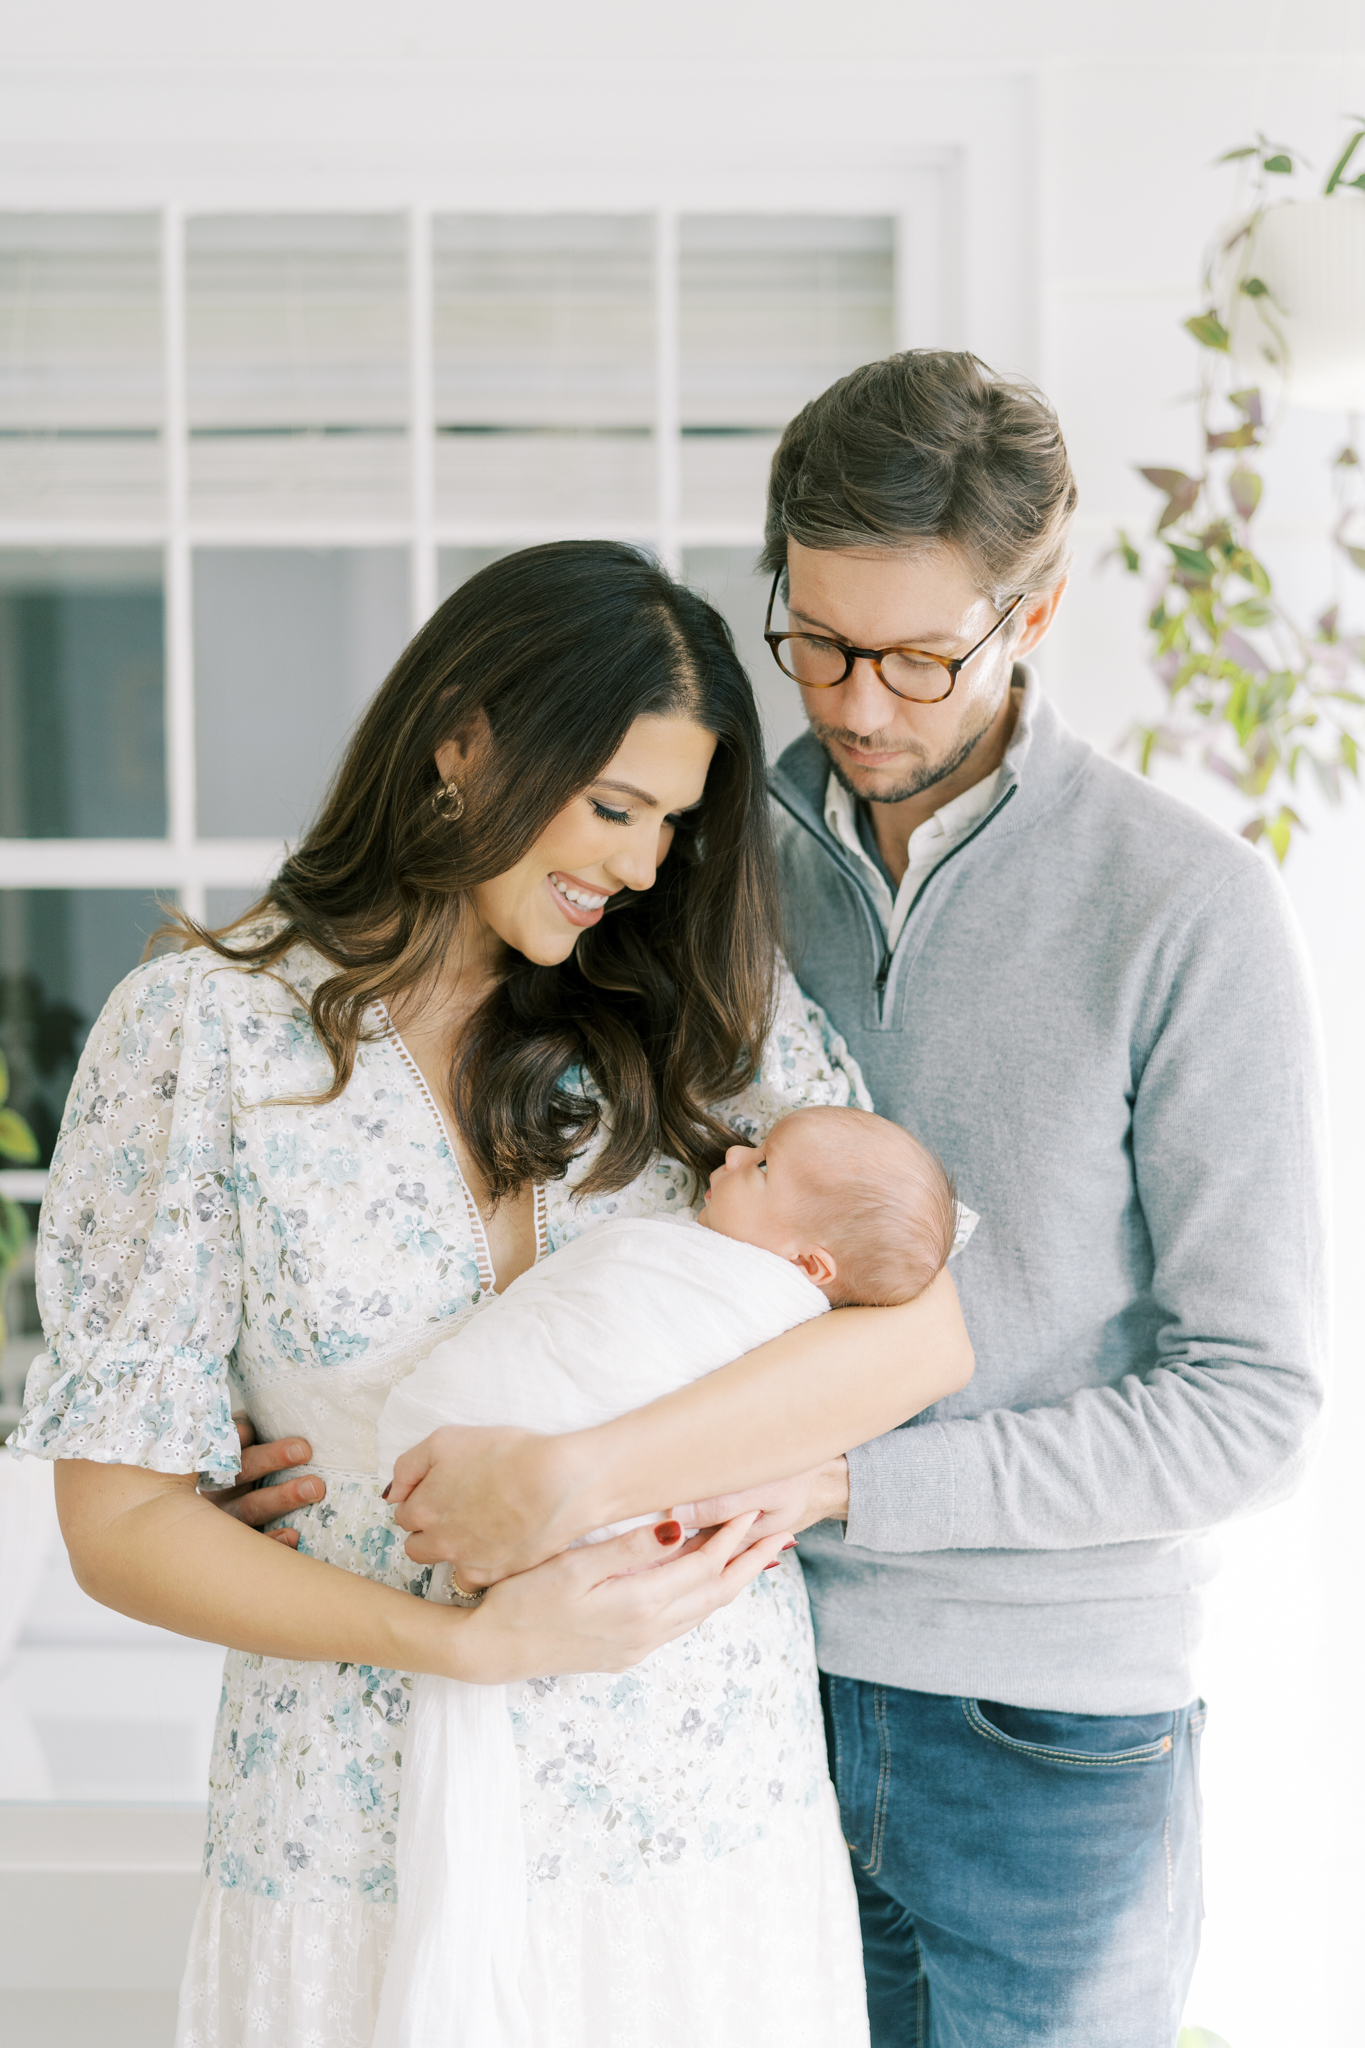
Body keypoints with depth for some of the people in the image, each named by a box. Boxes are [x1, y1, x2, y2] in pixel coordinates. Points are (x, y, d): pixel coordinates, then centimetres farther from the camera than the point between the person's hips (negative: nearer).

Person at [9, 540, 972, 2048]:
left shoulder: (706, 1006, -1)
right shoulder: (202, 1031, -8)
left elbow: (922, 1329, -11)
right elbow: (122, 1522, -8)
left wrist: (567, 1476, -22)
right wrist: (472, 1639, -20)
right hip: (376, 1823, -2)